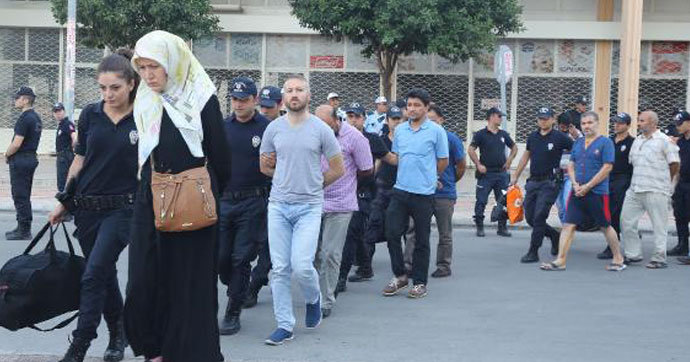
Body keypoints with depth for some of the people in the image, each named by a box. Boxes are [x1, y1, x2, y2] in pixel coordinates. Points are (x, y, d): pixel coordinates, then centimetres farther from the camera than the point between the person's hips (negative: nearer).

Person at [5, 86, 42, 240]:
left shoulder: (24, 118, -18)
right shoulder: (36, 117, 13)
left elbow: (17, 143, -21)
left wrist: (7, 154, -4)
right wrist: (10, 153, 14)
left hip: (20, 161, -10)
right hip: (31, 157, 10)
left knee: (20, 196, -5)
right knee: (24, 196, 15)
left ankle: (24, 231, -3)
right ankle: (23, 227, 21)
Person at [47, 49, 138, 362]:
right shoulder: (90, 115, 2)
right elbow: (79, 160, 10)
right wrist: (63, 203, 11)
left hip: (122, 207, -4)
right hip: (88, 207, 4)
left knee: (94, 274, -11)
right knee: (105, 276, 13)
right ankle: (118, 335, 31)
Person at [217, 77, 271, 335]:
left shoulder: (267, 128, -4)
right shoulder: (222, 127, 7)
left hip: (252, 204, -4)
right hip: (224, 200, 4)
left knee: (241, 259, -1)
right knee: (220, 257, 6)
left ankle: (233, 313, 9)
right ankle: (236, 292, 34)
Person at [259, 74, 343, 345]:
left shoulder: (321, 130, -2)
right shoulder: (274, 129, 4)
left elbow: (337, 169, 4)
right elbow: (265, 167, 16)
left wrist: (313, 185, 7)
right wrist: (290, 179, 11)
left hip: (309, 207, -3)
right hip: (278, 206, 3)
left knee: (302, 266, -12)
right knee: (280, 269, 2)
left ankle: (313, 299, 21)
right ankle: (285, 325, 12)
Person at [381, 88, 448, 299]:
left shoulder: (436, 131, -5)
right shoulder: (400, 130, 9)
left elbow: (443, 161, 3)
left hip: (424, 193, -4)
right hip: (400, 189, 4)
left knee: (421, 240, 4)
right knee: (392, 233, -1)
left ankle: (419, 283, 14)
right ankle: (400, 276, 14)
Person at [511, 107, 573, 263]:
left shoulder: (559, 137, -5)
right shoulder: (533, 137, 11)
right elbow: (526, 156, 21)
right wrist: (515, 176, 22)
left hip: (549, 182, -6)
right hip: (533, 181, 6)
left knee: (539, 217, -10)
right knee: (530, 217, 7)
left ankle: (533, 253, -4)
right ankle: (555, 236, 30)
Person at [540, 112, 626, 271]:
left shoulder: (605, 142, -5)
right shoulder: (577, 143, 14)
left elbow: (607, 168, -12)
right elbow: (571, 166, 15)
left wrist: (587, 186, -14)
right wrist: (575, 184, -4)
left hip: (597, 193, -5)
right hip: (577, 192, 5)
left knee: (605, 227, 4)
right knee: (568, 225, -2)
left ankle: (618, 260, 19)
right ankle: (560, 261, -2)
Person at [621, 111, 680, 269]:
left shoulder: (664, 140, -6)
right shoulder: (637, 140, 14)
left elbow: (674, 164, -3)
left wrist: (664, 181, 8)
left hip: (656, 191, -7)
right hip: (635, 189, 7)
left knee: (659, 225, 0)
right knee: (626, 221, 7)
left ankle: (659, 259, 6)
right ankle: (633, 254, 18)